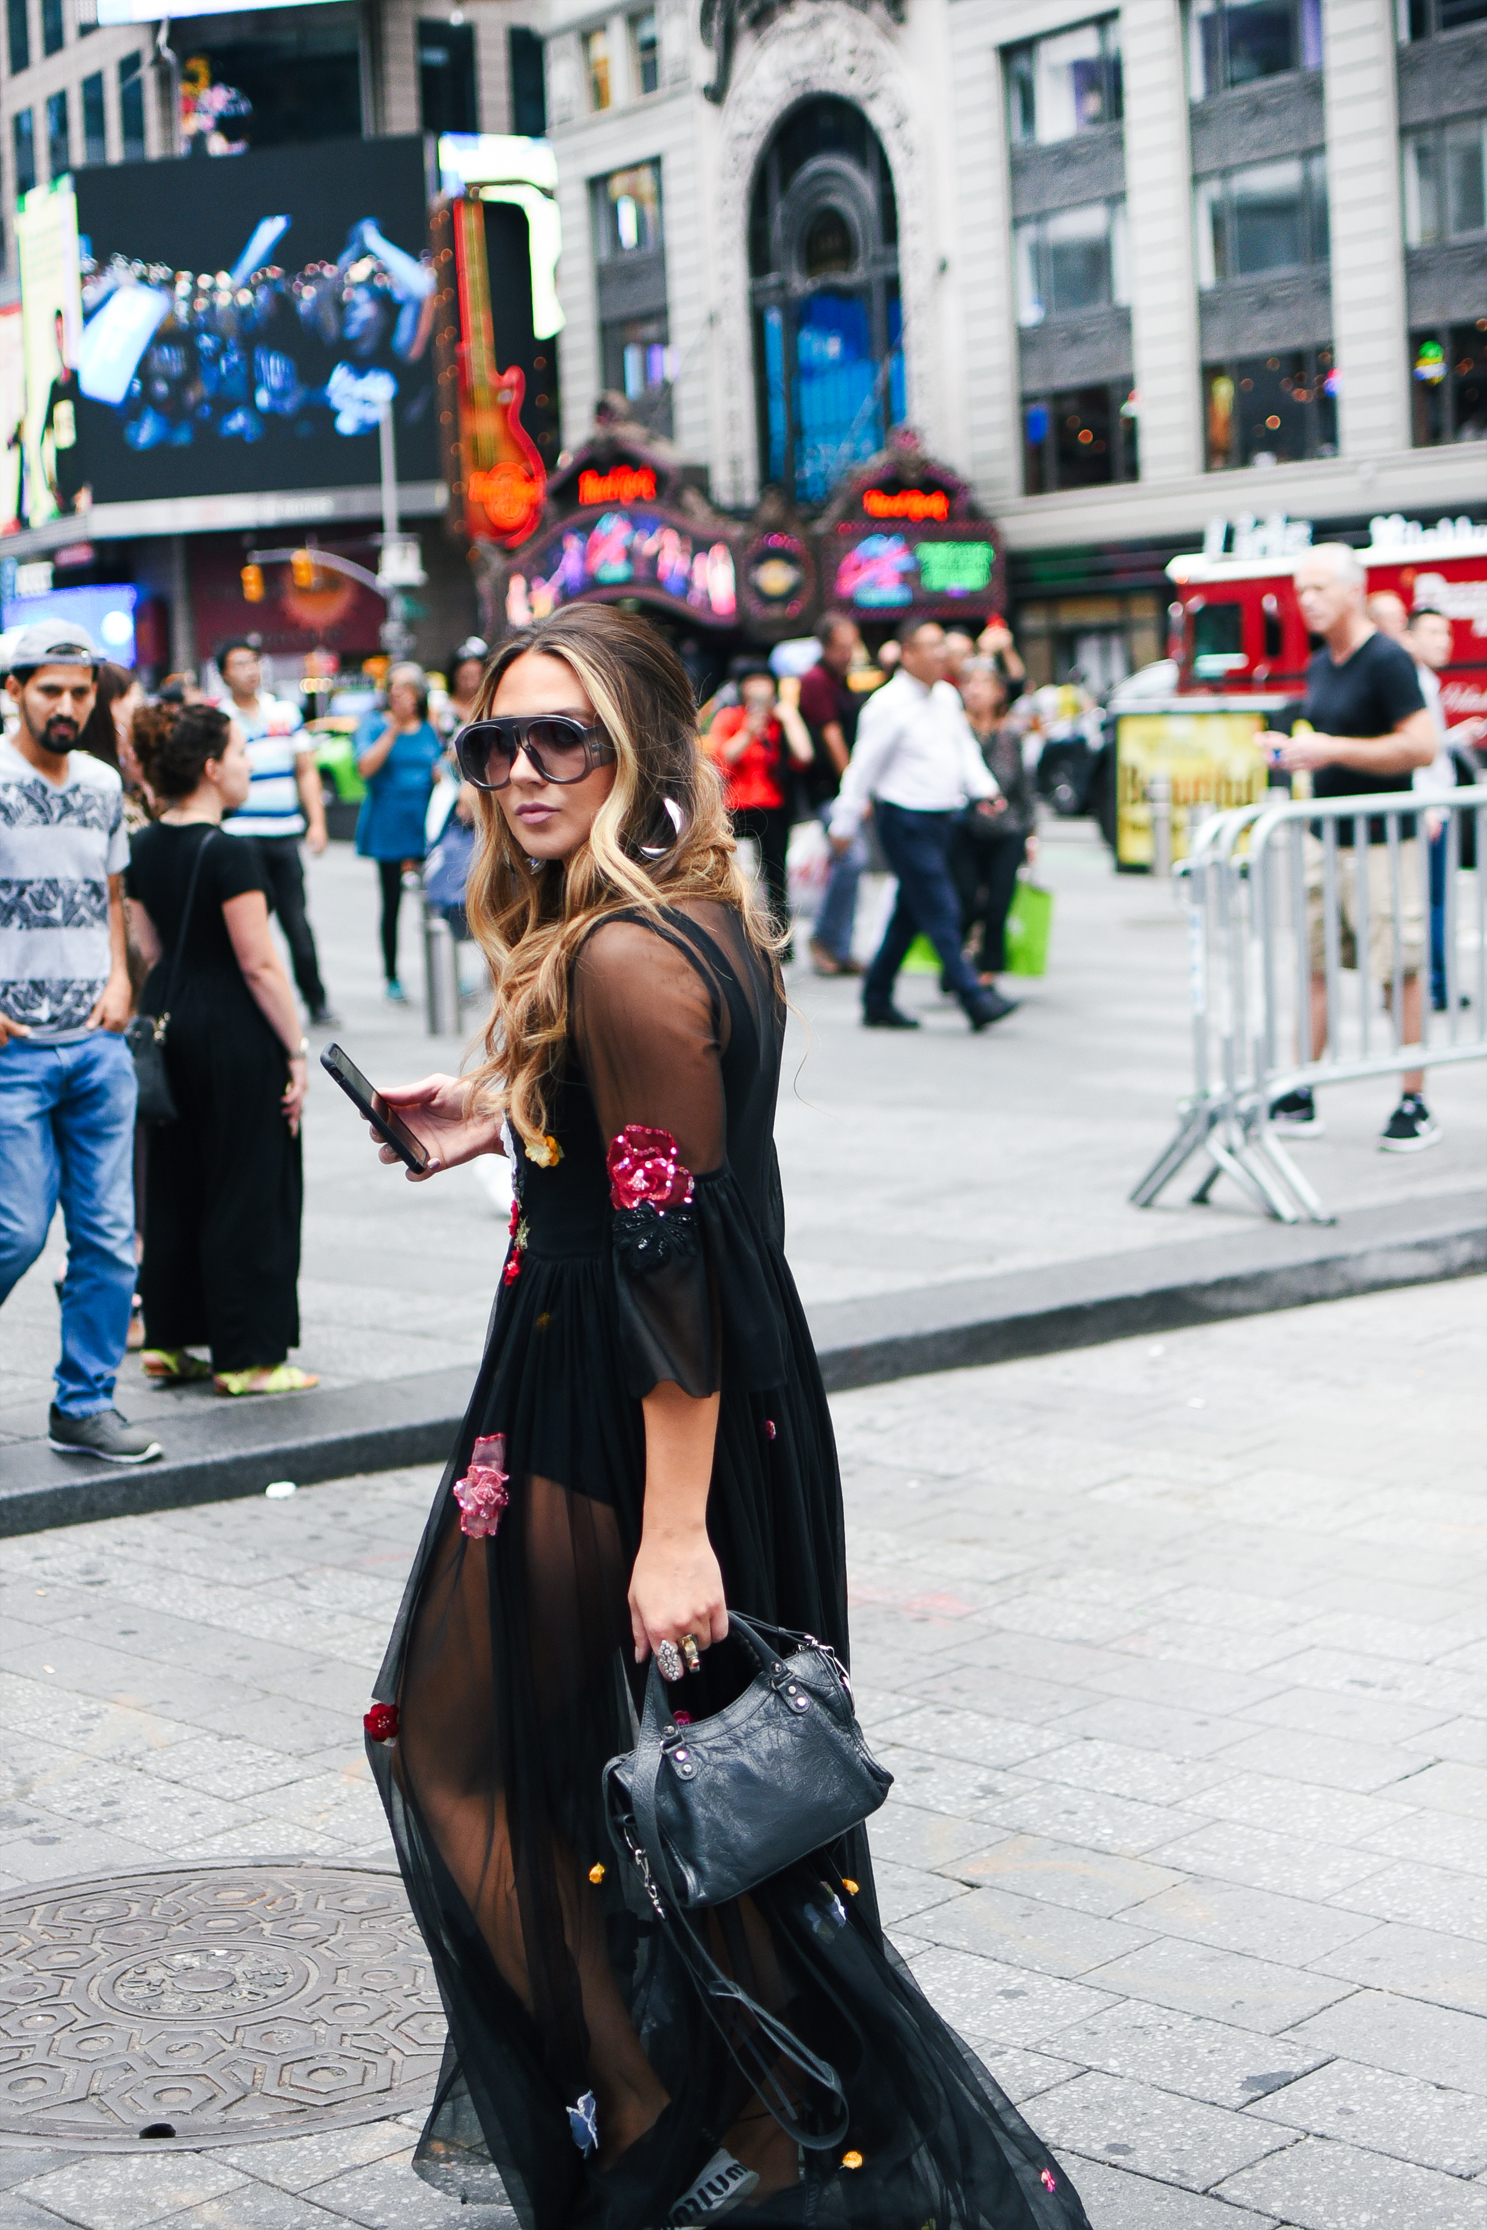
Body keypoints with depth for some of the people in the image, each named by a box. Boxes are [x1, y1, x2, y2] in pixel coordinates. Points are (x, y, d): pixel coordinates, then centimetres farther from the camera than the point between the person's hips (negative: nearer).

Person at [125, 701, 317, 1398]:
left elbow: (150, 949, 13)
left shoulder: (145, 848, 6)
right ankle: (245, 1357, 6)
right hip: (234, 1027, -8)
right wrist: (296, 1051, -13)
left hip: (166, 1019, 8)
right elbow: (259, 964, -18)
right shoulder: (229, 855, -17)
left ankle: (168, 1340, 21)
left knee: (171, 1185, 15)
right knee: (245, 1190, 1)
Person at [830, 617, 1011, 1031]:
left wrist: (982, 790, 3)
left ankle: (877, 1001, 21)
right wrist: (844, 824, -5)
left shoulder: (947, 696, 11)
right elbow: (864, 765, -9)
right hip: (906, 821, -8)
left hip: (942, 819, 8)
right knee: (942, 913, -9)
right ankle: (975, 1000, -8)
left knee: (910, 915, 12)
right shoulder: (888, 705, -12)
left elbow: (965, 747, 20)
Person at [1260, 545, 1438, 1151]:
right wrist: (1292, 749, 7)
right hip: (1326, 837, 8)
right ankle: (1300, 1097, 13)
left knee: (1400, 970, -3)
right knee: (1313, 964, 8)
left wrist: (1332, 750, -22)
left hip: (1381, 841, -8)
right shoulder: (1319, 667, 13)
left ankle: (1415, 1104, 3)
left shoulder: (1387, 660, -12)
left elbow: (1420, 747, -19)